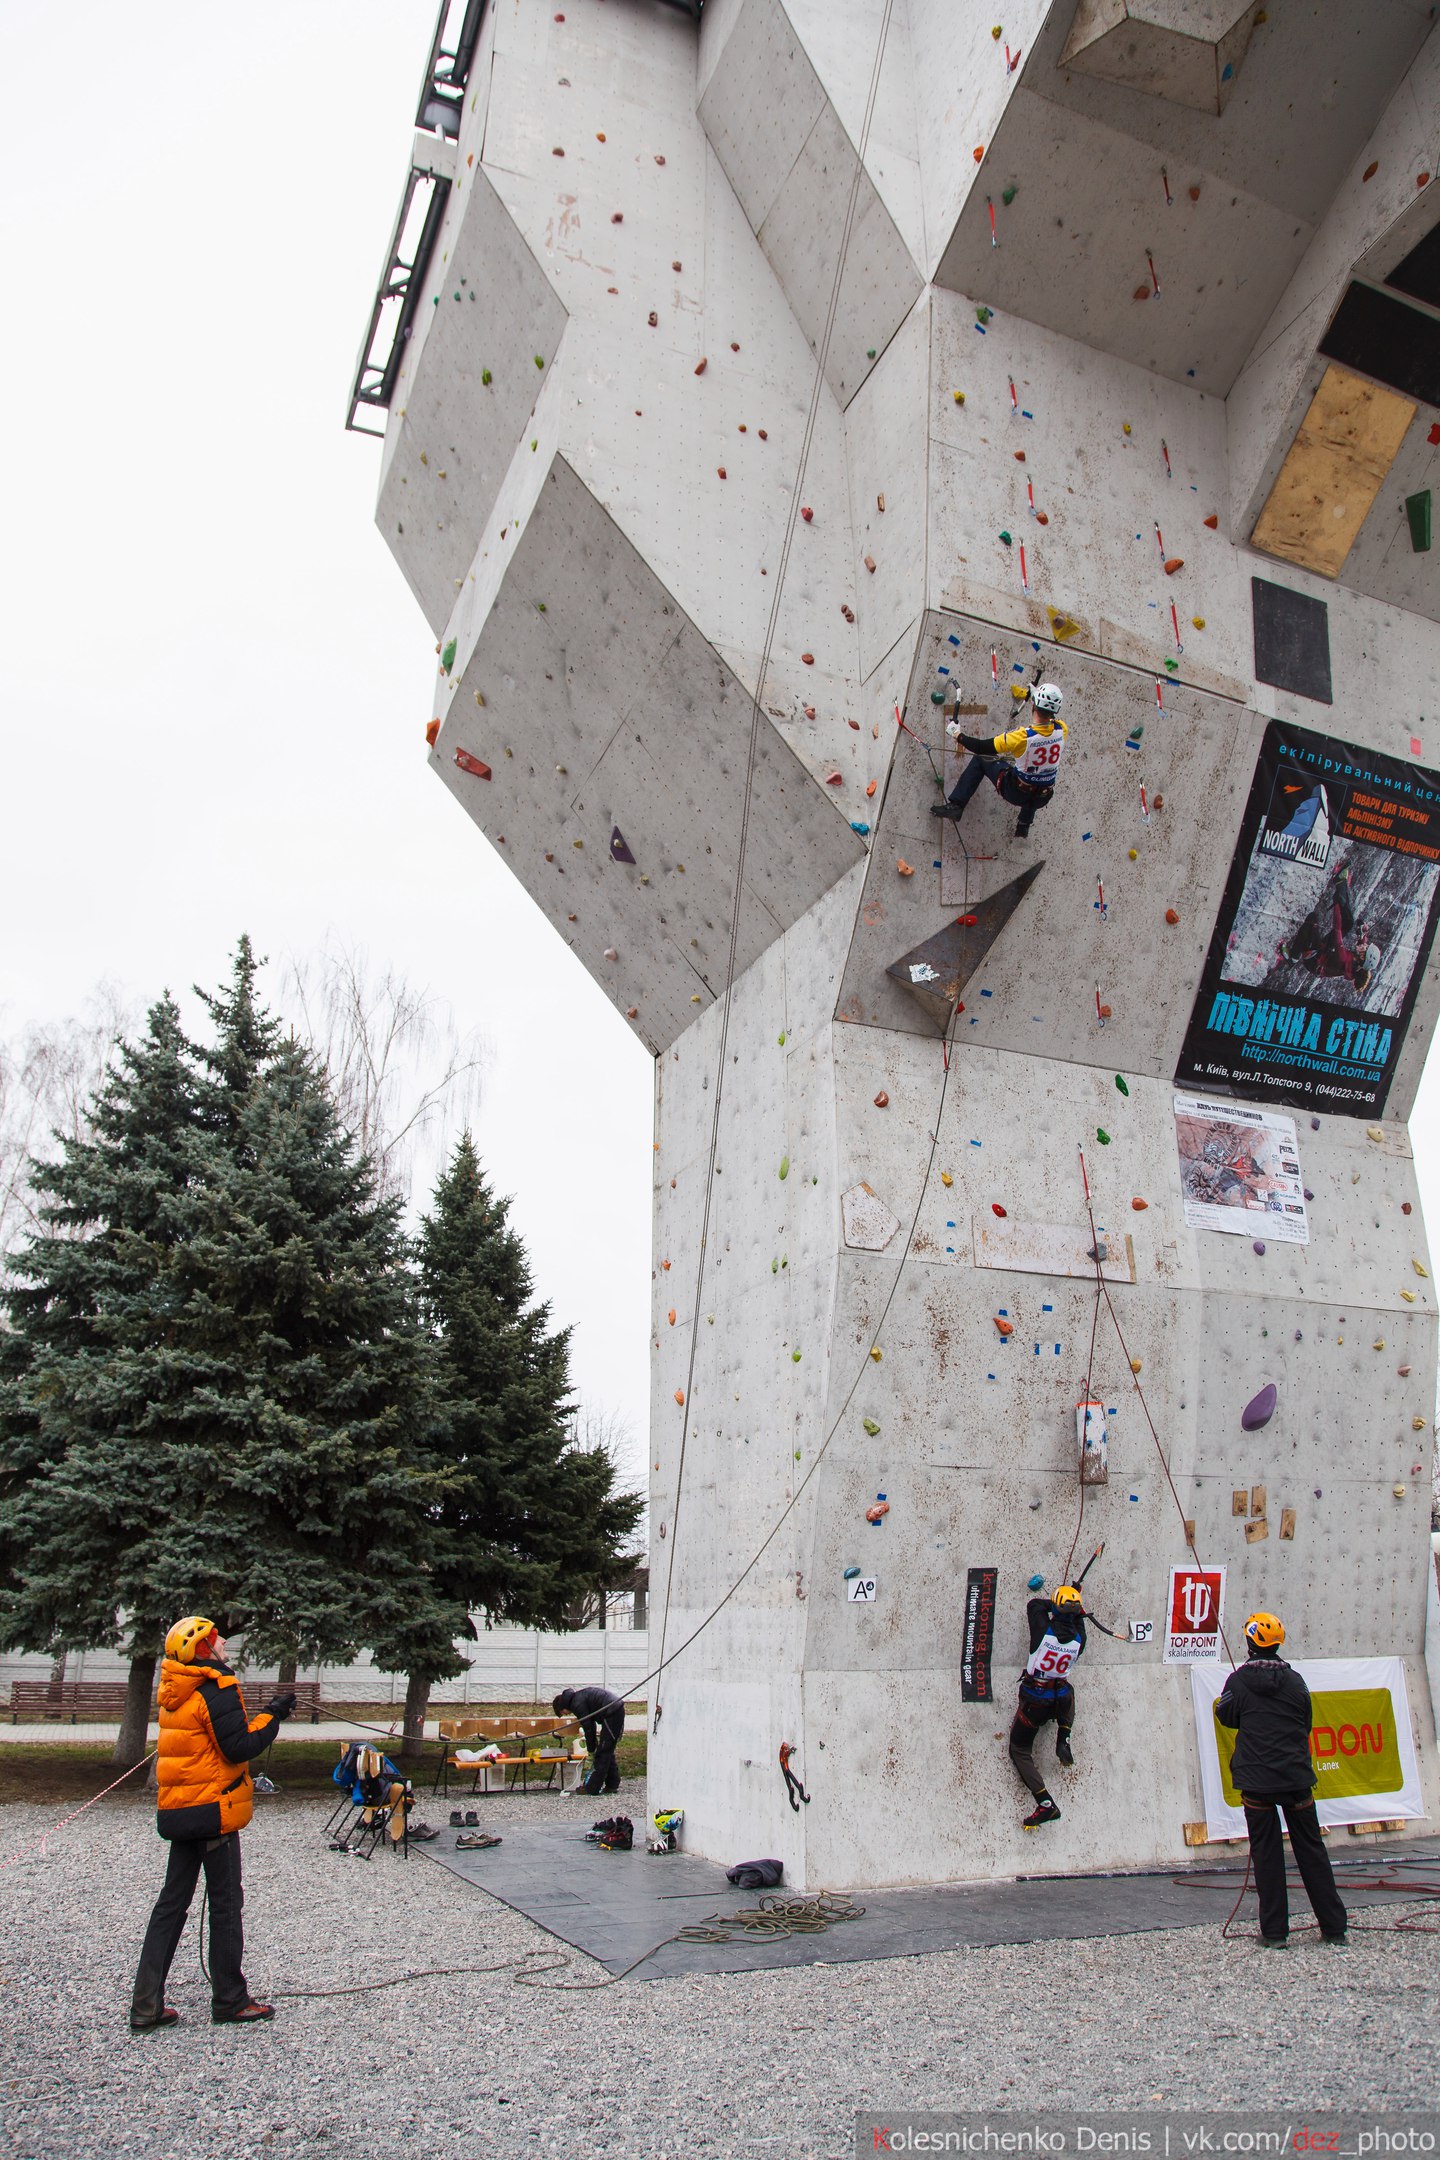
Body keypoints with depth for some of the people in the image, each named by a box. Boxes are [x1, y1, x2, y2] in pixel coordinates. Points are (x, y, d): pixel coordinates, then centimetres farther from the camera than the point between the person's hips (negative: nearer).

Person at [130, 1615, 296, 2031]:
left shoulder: (176, 1693, 11)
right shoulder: (216, 1689, -17)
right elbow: (240, 1748, -20)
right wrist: (273, 1716, -11)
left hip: (178, 1811, 8)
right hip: (213, 1810, -8)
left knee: (172, 1903, 13)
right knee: (225, 1905, 3)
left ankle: (147, 2007, 14)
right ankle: (229, 2001, 13)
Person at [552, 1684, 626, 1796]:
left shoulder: (577, 1703, -10)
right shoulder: (578, 1696, 20)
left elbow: (588, 1727, -7)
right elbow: (591, 1724, 25)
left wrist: (591, 1751, 4)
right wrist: (593, 1747, 21)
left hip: (612, 1714, -10)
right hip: (619, 1710, 10)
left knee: (602, 1752, -5)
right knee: (608, 1751, 17)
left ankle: (592, 1788, -2)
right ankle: (612, 1785, 19)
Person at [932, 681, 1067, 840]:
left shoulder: (1023, 736, -27)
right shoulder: (1061, 730, -15)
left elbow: (983, 748, -17)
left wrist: (957, 735, -2)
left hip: (1016, 793, -4)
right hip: (1043, 799, 4)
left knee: (980, 760, 15)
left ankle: (956, 806, 11)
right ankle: (1024, 824, 46)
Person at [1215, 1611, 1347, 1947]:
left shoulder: (1238, 1681, -6)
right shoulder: (1294, 1680, 0)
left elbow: (1227, 1718, 8)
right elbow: (1306, 1725, 10)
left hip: (1257, 1781, -2)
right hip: (1297, 1777, 2)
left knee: (1266, 1852, 4)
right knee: (1311, 1849, 12)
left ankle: (1274, 1932, 6)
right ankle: (1334, 1927, 16)